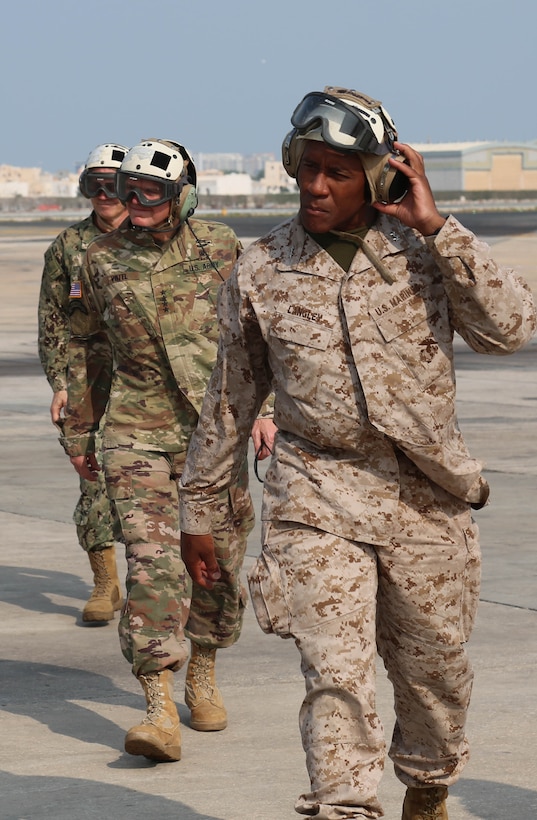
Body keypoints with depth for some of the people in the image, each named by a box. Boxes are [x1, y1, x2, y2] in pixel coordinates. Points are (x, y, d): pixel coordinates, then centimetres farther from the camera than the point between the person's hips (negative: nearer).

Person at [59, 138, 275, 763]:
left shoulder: (221, 249, -1)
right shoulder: (102, 260, 1)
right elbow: (85, 349, 12)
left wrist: (264, 406, -5)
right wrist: (79, 430, 15)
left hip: (213, 430, 1)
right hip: (136, 433, -1)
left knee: (217, 560, 10)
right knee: (151, 560, -13)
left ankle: (202, 676, 33)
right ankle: (159, 711, -17)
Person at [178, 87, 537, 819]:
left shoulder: (424, 253, -1)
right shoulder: (260, 272, 2)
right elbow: (230, 399, 11)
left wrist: (436, 226, -17)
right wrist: (197, 509, 14)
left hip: (426, 498, 1)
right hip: (318, 499, -1)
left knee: (434, 669, 15)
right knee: (334, 673, -15)